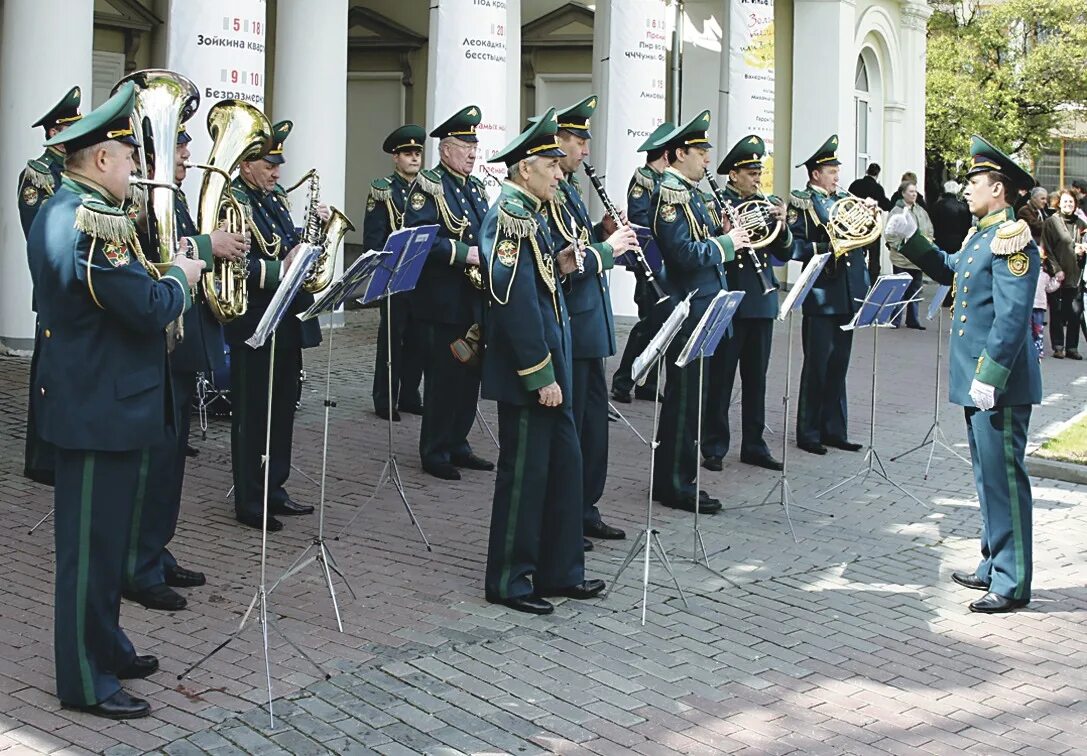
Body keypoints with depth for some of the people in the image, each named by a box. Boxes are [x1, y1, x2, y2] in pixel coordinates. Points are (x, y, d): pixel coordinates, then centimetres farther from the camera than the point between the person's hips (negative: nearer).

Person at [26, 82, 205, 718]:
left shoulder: (56, 212, 11)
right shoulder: (98, 222, -23)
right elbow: (151, 309, -26)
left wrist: (161, 276, 10)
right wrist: (181, 276, -7)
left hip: (83, 398, 11)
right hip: (106, 409, -11)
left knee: (103, 538, 21)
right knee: (94, 544, -1)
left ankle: (104, 645, 34)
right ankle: (87, 682, 8)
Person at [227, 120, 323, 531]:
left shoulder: (275, 198, 13)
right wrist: (279, 269, -30)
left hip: (287, 323, 8)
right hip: (254, 326, -8)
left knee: (282, 408, 14)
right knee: (252, 414, 0)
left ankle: (273, 489, 25)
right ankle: (249, 502, 8)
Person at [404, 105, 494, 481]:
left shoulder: (476, 187, 16)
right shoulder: (429, 185, -10)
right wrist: (464, 254, -24)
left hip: (474, 300, 8)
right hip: (442, 300, -8)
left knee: (470, 374, 12)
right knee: (442, 376, -3)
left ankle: (457, 445, 23)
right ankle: (434, 453, 7)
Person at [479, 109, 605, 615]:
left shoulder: (529, 215, 14)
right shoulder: (509, 217, -17)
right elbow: (515, 299, -24)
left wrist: (559, 267, 2)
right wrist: (541, 376, -24)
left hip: (550, 365, 10)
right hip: (527, 375, -10)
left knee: (563, 465, 15)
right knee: (524, 473, -1)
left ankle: (559, 571, 25)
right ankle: (508, 581, 10)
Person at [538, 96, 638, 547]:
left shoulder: (567, 189, 13)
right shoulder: (545, 195, -17)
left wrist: (602, 233, 4)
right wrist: (608, 247, -17)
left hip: (588, 325, 10)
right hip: (569, 328, -10)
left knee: (593, 418, 16)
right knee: (567, 425, -2)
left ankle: (584, 509, 26)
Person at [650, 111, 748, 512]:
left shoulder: (689, 191, 16)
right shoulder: (670, 193, -16)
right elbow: (683, 253, -25)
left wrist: (724, 234, 4)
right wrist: (726, 243, -15)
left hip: (700, 310, 10)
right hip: (686, 312, -10)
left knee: (687, 398, 13)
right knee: (684, 399, -4)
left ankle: (674, 481, 20)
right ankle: (675, 485, 3)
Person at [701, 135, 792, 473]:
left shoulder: (767, 204, 12)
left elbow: (785, 254, 9)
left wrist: (782, 224, -9)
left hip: (761, 302, 5)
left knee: (756, 377, 11)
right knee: (720, 377, 0)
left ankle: (754, 444, 19)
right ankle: (713, 447, 8)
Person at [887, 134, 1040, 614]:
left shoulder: (1012, 240, -16)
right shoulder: (981, 237, 14)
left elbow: (1012, 317, -23)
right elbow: (950, 271, 32)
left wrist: (990, 376, -26)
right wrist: (910, 239, 21)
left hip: (1000, 383, -10)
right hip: (977, 381, 10)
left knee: (1003, 478, -5)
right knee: (988, 478, 16)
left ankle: (1012, 583, 0)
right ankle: (994, 567, 27)